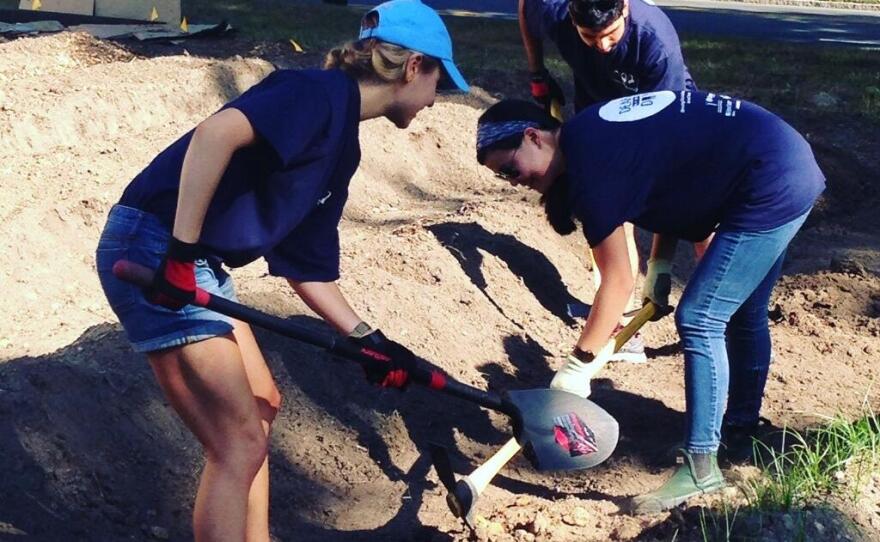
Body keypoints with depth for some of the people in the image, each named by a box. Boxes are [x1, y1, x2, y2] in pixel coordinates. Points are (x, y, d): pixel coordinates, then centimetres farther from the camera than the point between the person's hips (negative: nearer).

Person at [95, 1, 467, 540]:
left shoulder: (341, 145, 16)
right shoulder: (321, 93, -13)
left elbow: (306, 266, 19)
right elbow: (217, 132, -30)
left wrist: (368, 339, 17)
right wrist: (181, 251, -28)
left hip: (199, 265, 10)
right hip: (154, 252, -10)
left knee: (260, 404, 22)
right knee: (241, 444, -5)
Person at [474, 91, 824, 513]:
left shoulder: (591, 164, -20)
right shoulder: (595, 132, 7)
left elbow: (618, 280, -17)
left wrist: (578, 365, -11)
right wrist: (660, 263, 12)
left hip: (771, 187, -10)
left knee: (700, 320, -7)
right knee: (742, 314, 20)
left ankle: (701, 467, 1)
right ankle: (741, 432, 37)